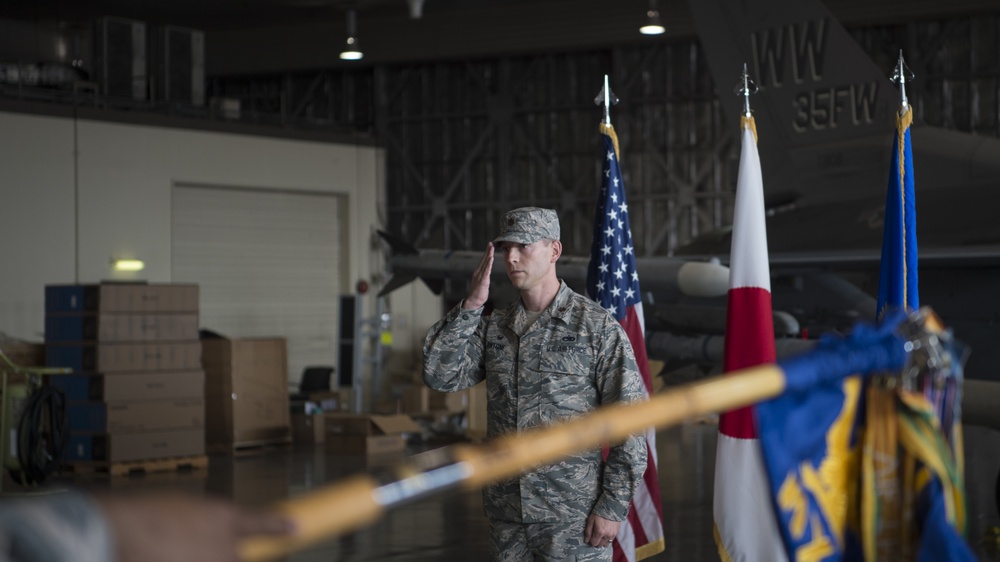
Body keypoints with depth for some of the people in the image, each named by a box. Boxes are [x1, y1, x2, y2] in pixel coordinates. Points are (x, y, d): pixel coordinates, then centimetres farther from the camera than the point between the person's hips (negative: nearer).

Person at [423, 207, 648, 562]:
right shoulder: (494, 328, 8)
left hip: (573, 517, -5)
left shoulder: (598, 328, -7)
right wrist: (471, 305, -9)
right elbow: (438, 375, -4)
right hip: (507, 515, 5)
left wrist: (613, 507, -12)